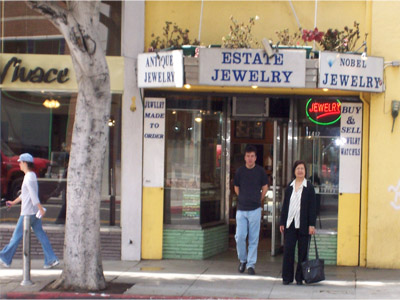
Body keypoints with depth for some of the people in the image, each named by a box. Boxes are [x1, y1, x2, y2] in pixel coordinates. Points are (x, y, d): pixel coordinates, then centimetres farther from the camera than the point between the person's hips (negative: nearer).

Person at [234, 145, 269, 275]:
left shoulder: (260, 171, 0)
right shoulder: (240, 171, 3)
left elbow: (265, 188, 11)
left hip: (255, 209, -1)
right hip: (241, 209, 1)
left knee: (254, 238, 1)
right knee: (240, 236, -4)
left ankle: (251, 264, 8)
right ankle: (242, 260, 18)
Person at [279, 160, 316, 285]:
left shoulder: (309, 187, -1)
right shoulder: (289, 187, 10)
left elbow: (312, 207, -3)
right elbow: (285, 205, 13)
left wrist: (312, 225, -9)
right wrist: (282, 223, 8)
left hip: (303, 225, -3)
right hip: (290, 224, 3)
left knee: (302, 251, 3)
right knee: (288, 250, 0)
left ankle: (300, 277, 12)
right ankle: (287, 277, 8)